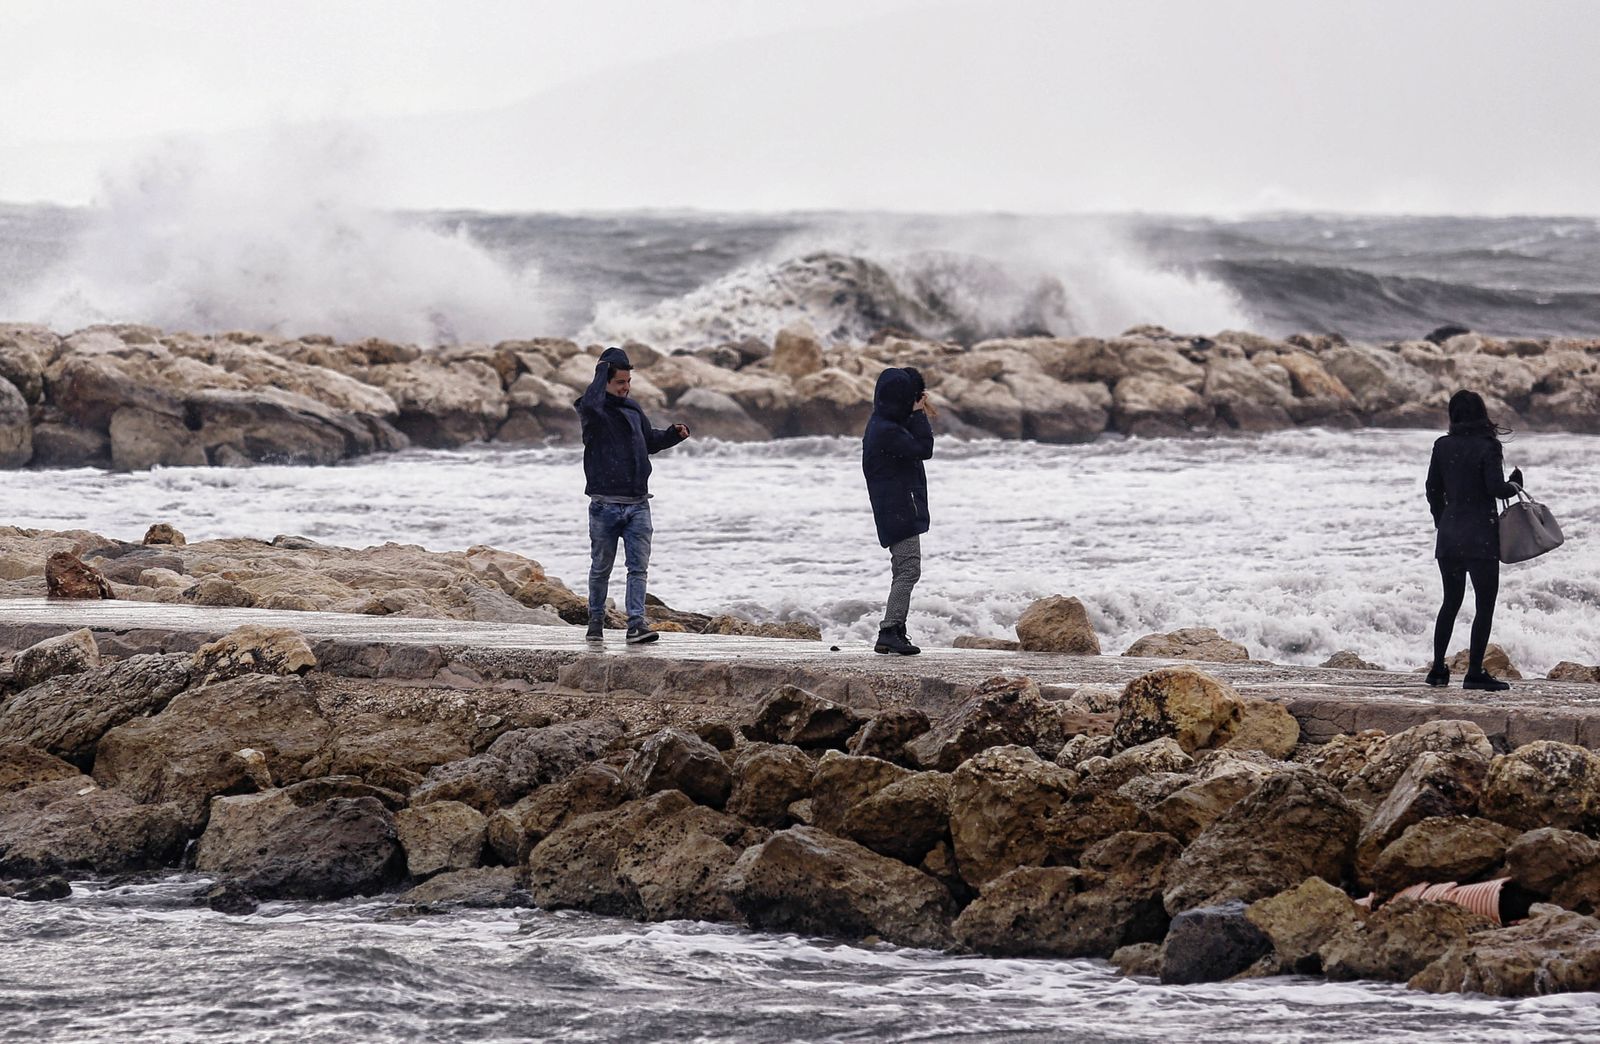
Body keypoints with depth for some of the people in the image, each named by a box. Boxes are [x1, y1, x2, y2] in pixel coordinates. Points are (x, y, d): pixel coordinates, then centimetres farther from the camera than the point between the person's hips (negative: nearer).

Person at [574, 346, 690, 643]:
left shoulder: (633, 410, 14)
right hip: (605, 505, -5)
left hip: (637, 504, 5)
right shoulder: (593, 410, -7)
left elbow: (651, 440, 29)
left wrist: (674, 434, 11)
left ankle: (636, 623, -6)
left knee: (639, 567, -4)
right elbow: (590, 405, -33)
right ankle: (596, 621, 21)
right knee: (601, 568, 6)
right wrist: (601, 371, -22)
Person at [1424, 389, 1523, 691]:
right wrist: (1515, 486, 4)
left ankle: (1438, 669, 16)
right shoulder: (1487, 446, -12)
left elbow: (1433, 490, 10)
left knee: (1451, 601, 17)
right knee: (1485, 604, 1)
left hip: (1448, 535, 6)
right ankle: (1475, 671, -2)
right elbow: (1496, 488, -17)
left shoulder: (1442, 446, 4)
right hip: (1481, 536, -6)